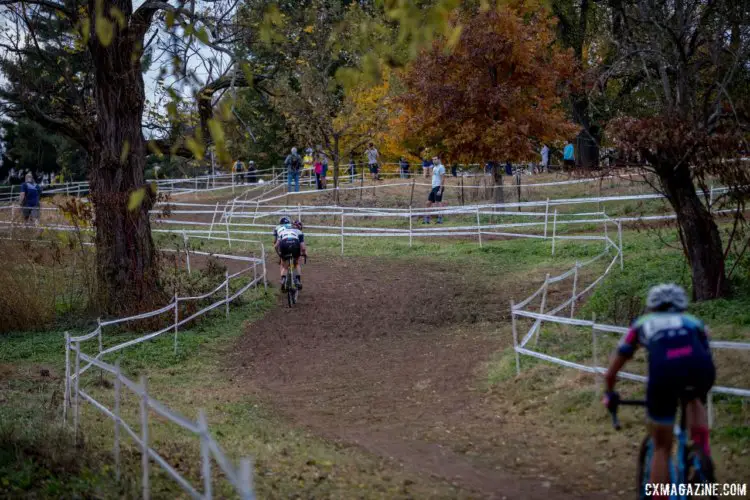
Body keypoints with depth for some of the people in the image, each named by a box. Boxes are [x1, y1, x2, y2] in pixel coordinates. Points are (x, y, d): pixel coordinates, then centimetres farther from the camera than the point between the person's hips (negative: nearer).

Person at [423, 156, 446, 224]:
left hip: (438, 187, -9)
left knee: (438, 202, -11)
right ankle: (426, 219, 11)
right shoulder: (434, 168, 20)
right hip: (433, 188, 9)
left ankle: (440, 219, -9)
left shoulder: (441, 167, -9)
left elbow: (443, 179, -15)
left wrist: (440, 190, -20)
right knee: (428, 202, 7)